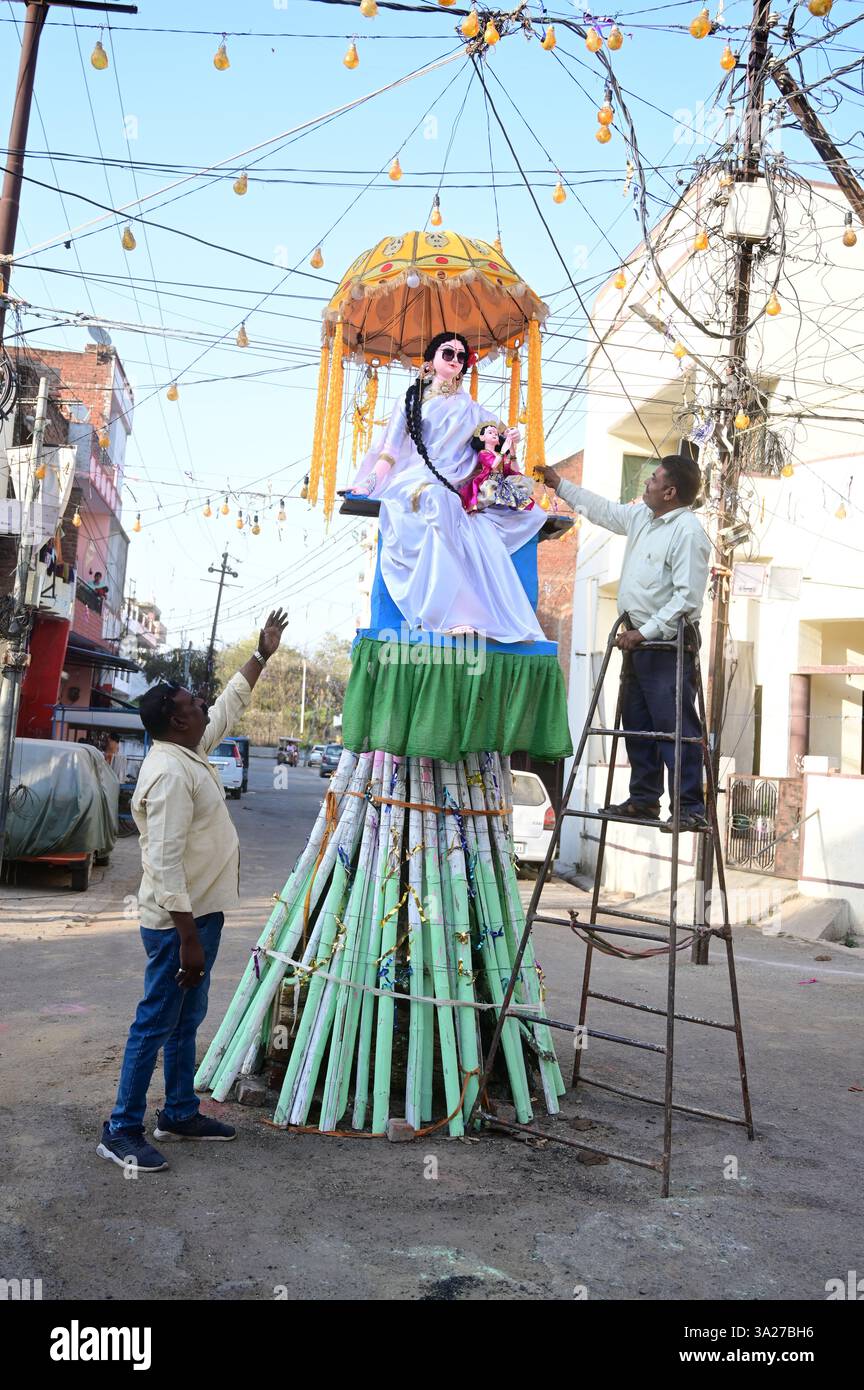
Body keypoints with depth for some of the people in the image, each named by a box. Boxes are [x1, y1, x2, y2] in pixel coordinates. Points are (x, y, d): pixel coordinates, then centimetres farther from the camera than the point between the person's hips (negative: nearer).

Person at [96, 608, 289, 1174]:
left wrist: (262, 654, 25)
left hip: (201, 913, 10)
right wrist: (188, 940, -25)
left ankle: (180, 1113, 31)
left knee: (186, 1020, 18)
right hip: (180, 920, -10)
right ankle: (121, 1131, 13)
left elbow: (229, 706, 25)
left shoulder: (191, 753, 8)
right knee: (156, 1024, 1)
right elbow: (166, 863, -26)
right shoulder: (170, 772, -22)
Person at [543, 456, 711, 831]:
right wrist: (559, 484, 33)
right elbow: (603, 509, 30)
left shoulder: (688, 531, -16)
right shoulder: (641, 516, 12)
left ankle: (691, 809, -3)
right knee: (637, 724, 14)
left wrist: (645, 633, -22)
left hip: (668, 645, -9)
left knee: (674, 728, -9)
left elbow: (687, 598, -21)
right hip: (638, 639, 9)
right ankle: (644, 799, 24)